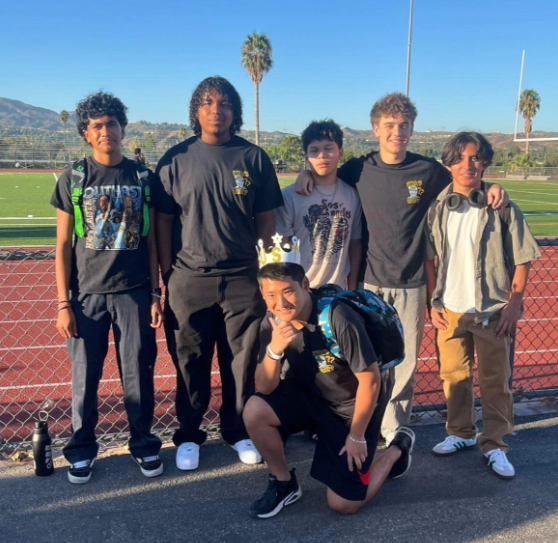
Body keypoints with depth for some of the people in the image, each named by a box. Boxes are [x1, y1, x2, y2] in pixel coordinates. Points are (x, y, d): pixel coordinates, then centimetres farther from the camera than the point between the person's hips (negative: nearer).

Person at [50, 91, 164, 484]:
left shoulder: (142, 178, 4)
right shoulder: (73, 179, 2)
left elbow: (150, 241, 7)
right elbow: (63, 245, 2)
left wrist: (156, 295, 2)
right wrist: (64, 304, -3)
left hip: (134, 293, 0)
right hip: (87, 293, 0)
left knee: (139, 374, 6)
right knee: (85, 377, 6)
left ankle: (144, 444, 24)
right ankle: (82, 449, 25)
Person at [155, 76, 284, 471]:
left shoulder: (254, 158, 3)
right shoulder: (176, 159, 3)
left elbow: (266, 220, 6)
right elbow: (164, 221, 4)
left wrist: (267, 271, 2)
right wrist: (166, 274, 0)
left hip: (242, 279, 1)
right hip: (189, 279, 0)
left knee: (242, 362, 9)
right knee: (190, 363, 9)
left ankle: (238, 431, 28)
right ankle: (189, 435, 26)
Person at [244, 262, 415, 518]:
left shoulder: (339, 319, -33)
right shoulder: (272, 324, -15)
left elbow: (370, 379, -24)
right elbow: (265, 388, -16)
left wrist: (356, 437, -14)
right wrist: (274, 350, -36)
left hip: (351, 404, -4)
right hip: (309, 394, 5)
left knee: (343, 504, -2)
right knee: (254, 411, -23)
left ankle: (397, 450, 24)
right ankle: (283, 482, 3)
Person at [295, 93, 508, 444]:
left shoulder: (429, 171, -1)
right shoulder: (358, 170, -1)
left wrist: (492, 188, -5)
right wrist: (307, 176, -8)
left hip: (412, 286, 1)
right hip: (370, 283, 0)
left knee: (405, 361, 9)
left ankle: (396, 428, 27)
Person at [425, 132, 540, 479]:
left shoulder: (501, 208, -7)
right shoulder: (437, 209, 1)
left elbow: (522, 259, -3)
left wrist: (513, 304, -8)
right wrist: (433, 302, 4)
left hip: (493, 311, -3)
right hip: (450, 310, 3)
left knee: (495, 381, 5)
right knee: (454, 375, 14)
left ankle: (495, 445, 20)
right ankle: (461, 433, 33)